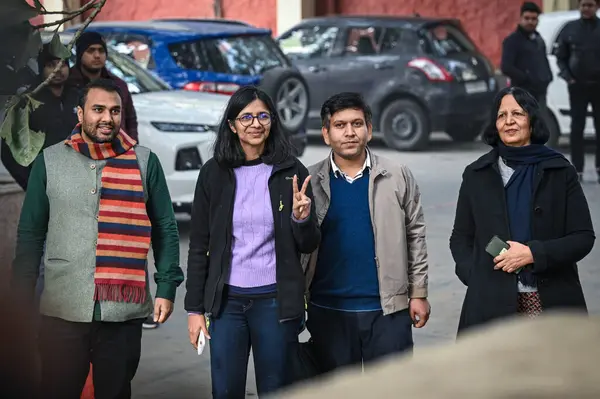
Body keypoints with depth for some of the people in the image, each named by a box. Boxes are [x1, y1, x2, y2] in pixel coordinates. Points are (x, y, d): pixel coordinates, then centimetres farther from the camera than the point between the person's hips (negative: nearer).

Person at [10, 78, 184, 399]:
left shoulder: (144, 162, 4)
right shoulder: (50, 161, 4)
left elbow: (165, 229, 6)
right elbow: (30, 234, 7)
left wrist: (166, 287, -1)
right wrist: (21, 296, 3)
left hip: (124, 310, 0)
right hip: (62, 311, 0)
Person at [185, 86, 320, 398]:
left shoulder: (291, 172, 0)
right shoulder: (213, 173, 1)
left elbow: (308, 245, 3)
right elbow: (199, 246, 5)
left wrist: (301, 217, -18)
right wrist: (195, 308, 3)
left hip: (275, 301, -1)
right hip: (226, 300, 1)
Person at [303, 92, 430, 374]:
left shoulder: (398, 177, 1)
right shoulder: (310, 182, 1)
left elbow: (415, 236, 5)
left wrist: (418, 293, 3)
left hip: (388, 308, 0)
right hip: (329, 311, 1)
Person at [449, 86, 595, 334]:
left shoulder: (560, 172, 6)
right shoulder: (477, 174, 10)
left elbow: (584, 237, 3)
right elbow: (460, 238, 14)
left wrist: (533, 253, -11)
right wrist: (476, 279, -4)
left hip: (550, 300, -1)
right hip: (492, 302, 1)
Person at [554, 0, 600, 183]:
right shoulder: (570, 28, 3)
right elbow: (560, 57, 7)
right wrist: (568, 77, -5)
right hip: (577, 86, 0)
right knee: (577, 127, 2)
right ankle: (577, 169, 6)